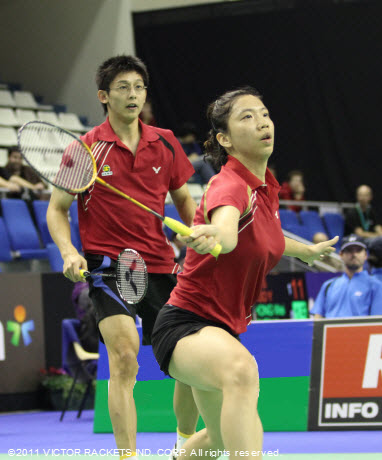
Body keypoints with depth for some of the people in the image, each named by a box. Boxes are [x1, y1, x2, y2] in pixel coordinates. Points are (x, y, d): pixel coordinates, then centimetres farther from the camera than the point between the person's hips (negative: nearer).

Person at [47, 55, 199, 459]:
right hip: (107, 265, -4)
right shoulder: (86, 148, -5)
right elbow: (56, 209, 1)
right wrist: (69, 252, -15)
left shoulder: (165, 143, 6)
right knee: (124, 357, -22)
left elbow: (183, 199, 19)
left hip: (161, 267, 5)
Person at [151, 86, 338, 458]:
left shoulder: (267, 188, 6)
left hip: (222, 330, 10)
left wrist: (308, 251, 44)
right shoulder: (229, 186, -21)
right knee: (242, 370, -43)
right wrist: (211, 235, -69)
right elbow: (226, 229, -47)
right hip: (186, 325, -10)